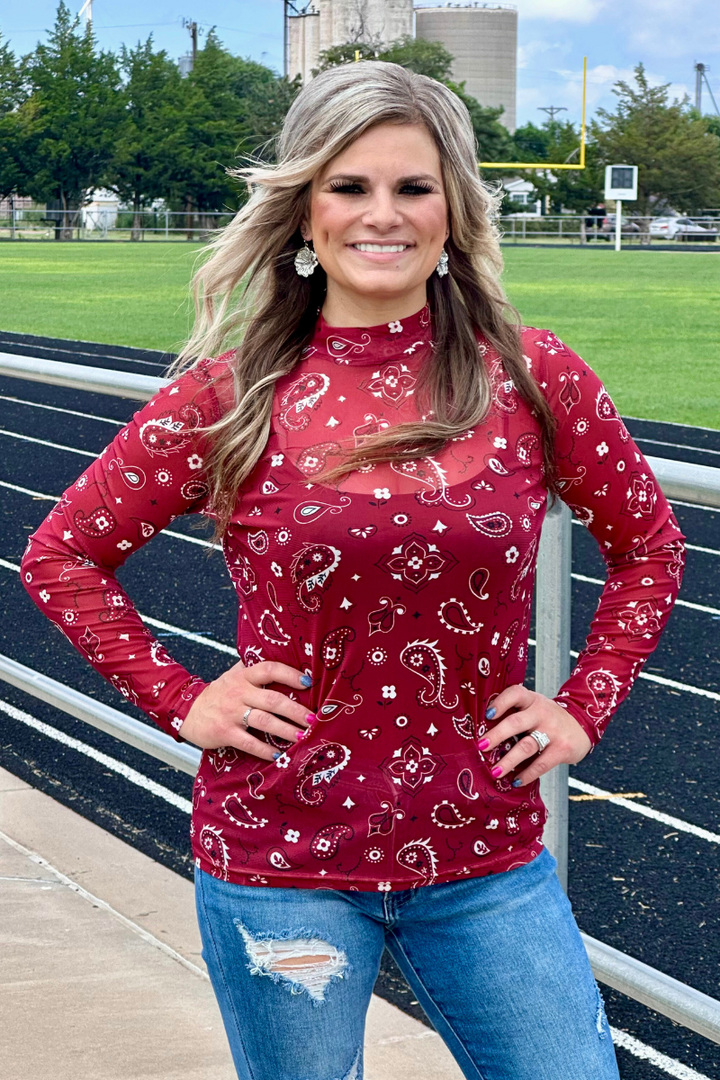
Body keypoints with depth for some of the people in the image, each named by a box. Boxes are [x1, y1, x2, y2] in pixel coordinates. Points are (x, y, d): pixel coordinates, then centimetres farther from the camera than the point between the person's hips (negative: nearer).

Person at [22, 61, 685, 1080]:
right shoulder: (233, 399, -6)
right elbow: (60, 554, 5)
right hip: (281, 860, -1)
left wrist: (584, 707, 3)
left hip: (488, 857, 1)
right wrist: (181, 700, -2)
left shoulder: (533, 378, -3)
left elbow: (649, 545, 12)